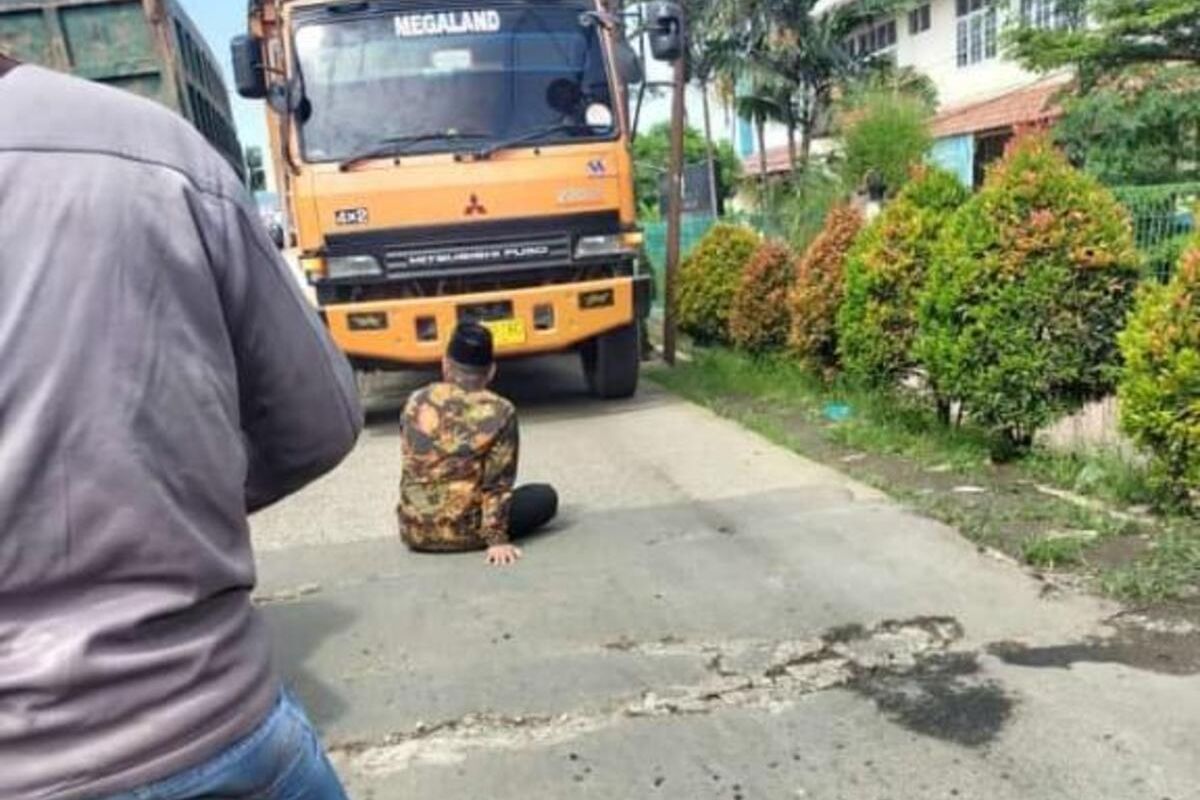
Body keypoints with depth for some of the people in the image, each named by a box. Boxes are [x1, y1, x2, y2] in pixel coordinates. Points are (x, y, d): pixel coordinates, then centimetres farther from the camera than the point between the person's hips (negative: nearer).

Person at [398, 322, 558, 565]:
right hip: (462, 533, -3)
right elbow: (497, 483, -14)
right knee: (545, 497, 15)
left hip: (414, 532, 4)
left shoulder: (416, 402, -2)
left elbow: (414, 470, 10)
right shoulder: (500, 412, -13)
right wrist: (496, 539, -8)